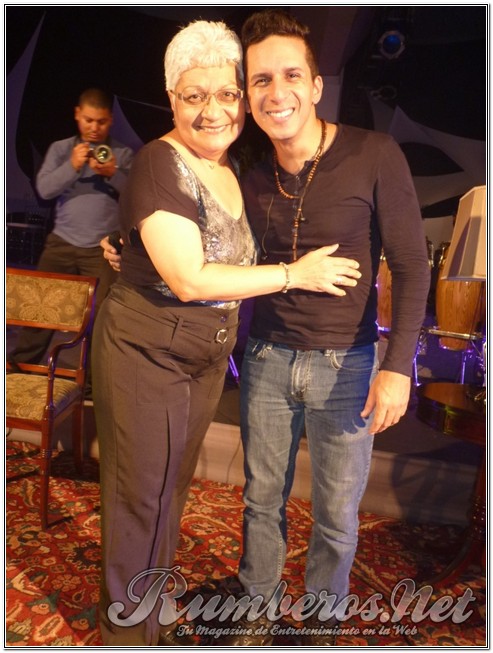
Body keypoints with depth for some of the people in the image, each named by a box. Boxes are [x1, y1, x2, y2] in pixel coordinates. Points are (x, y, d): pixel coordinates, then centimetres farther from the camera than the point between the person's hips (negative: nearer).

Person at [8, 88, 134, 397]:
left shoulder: (124, 154, 6)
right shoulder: (60, 148, 10)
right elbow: (44, 189, -3)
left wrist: (113, 174, -19)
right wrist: (72, 166, -18)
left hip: (104, 248, -2)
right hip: (62, 243, 2)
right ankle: (20, 368, 23)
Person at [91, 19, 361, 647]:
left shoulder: (235, 170, 7)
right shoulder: (160, 162, -17)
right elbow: (188, 278, -24)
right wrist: (294, 274, -18)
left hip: (207, 359, 7)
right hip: (145, 354, -7)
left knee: (174, 489, 21)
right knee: (141, 498, 7)